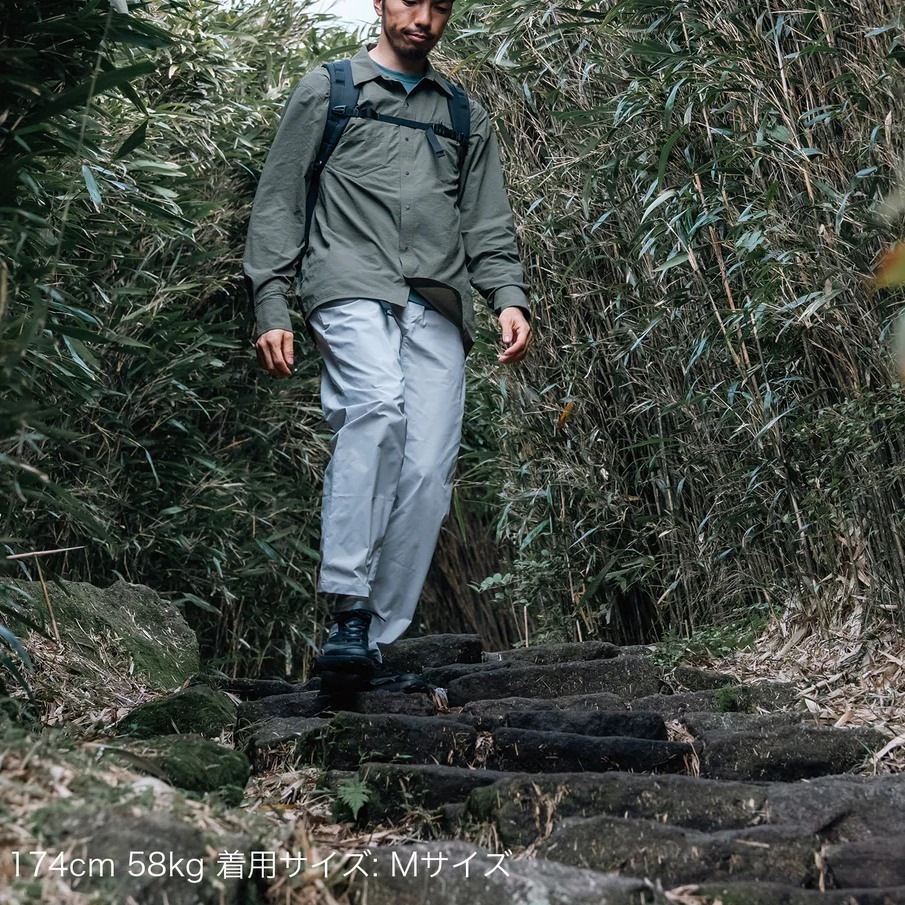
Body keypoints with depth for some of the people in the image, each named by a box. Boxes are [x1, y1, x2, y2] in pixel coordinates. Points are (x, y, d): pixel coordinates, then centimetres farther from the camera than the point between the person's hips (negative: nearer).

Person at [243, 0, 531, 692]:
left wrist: (510, 298, 1)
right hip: (352, 287, -3)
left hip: (437, 306, 3)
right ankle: (348, 614, -35)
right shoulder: (327, 90, 18)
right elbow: (278, 204, 13)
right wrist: (271, 306, 1)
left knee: (427, 472, -12)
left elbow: (489, 226, 20)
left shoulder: (465, 116, 27)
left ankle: (376, 644, -7)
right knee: (378, 407, -33)